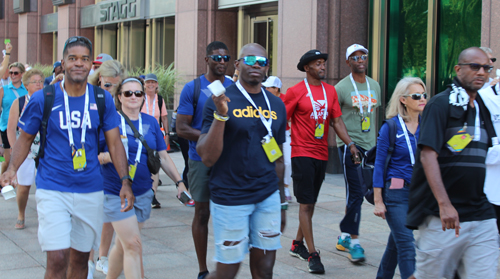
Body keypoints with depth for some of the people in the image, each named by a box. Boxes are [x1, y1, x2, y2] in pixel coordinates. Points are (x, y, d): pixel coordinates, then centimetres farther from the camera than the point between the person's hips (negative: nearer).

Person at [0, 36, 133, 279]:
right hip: (52, 189, -3)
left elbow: (114, 143, 5)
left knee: (80, 259, 13)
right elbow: (25, 138, 6)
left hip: (91, 190, 3)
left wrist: (125, 181, -5)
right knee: (57, 259, -13)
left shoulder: (102, 99, 2)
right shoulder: (42, 99, -5)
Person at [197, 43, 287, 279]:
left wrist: (282, 204, 17)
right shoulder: (221, 102, -7)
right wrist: (220, 115, -24)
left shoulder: (277, 106, 9)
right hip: (230, 200, -5)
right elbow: (207, 158, -13)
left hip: (268, 198, 5)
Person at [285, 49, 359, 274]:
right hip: (302, 154, -6)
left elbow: (337, 121, 8)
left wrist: (350, 143, -3)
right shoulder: (296, 91, -7)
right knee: (306, 204, -6)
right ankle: (312, 254, -5)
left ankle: (298, 244, 30)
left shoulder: (330, 91, 9)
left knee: (311, 202, 15)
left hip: (321, 154, 6)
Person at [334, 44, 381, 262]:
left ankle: (344, 235, 24)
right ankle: (353, 241, -1)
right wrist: (346, 140, -10)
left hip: (370, 146, 6)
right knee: (355, 193, -8)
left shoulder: (375, 86, 13)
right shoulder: (341, 88, -6)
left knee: (355, 193, 11)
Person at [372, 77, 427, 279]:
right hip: (396, 192, -5)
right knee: (406, 244, -9)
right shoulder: (390, 127, -7)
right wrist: (378, 201, -9)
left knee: (397, 241, 15)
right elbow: (379, 165, -6)